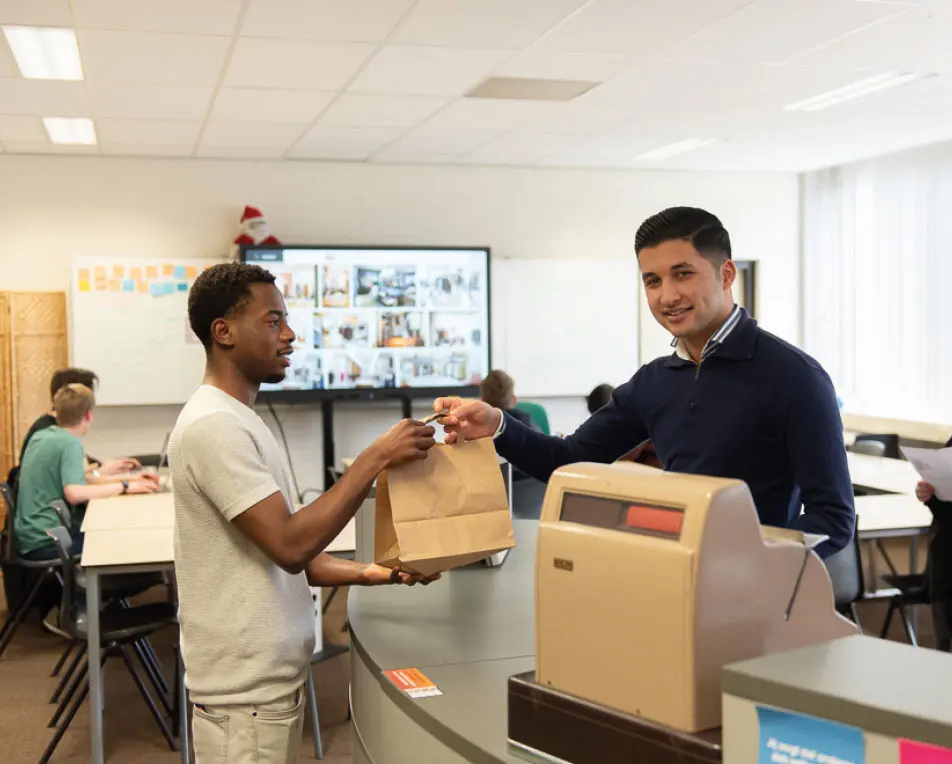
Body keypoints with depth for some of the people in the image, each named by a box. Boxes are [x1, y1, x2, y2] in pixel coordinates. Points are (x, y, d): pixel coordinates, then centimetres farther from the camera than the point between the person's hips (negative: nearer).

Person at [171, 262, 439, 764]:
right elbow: (289, 545, -25)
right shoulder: (214, 425, -20)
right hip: (247, 687, -9)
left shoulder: (238, 419, 11)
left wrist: (367, 573, 3)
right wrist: (376, 458, -22)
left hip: (268, 675, 9)